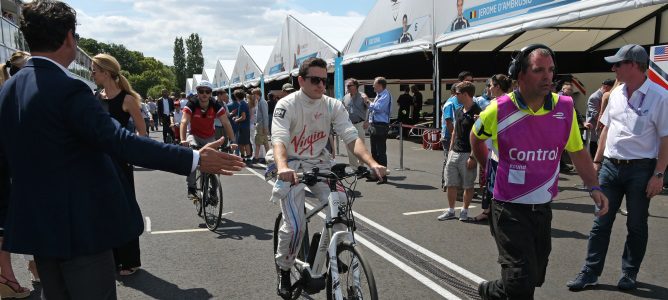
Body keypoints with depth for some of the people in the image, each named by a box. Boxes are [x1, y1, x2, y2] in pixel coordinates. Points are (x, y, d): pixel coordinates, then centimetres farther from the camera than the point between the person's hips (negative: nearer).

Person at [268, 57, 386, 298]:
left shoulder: (333, 106, -5)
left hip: (319, 164, 4)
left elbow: (351, 137, -14)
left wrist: (371, 163, -33)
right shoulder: (286, 105, -15)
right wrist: (283, 168, -51)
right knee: (295, 225, -16)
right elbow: (279, 140, -30)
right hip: (291, 166, -3)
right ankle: (284, 270, 12)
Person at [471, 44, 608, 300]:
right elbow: (476, 137, 9)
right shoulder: (499, 110, -12)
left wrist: (594, 187, 2)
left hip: (543, 208, 5)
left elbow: (578, 152, 9)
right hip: (509, 208, -4)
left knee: (535, 278, 17)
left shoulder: (565, 108, -3)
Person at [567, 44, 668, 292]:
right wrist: (597, 161, 12)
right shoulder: (616, 93, 7)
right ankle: (590, 272, 16)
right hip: (610, 166, 5)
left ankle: (629, 274, 26)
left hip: (640, 169, -5)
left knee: (636, 226, 10)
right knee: (601, 223, 8)